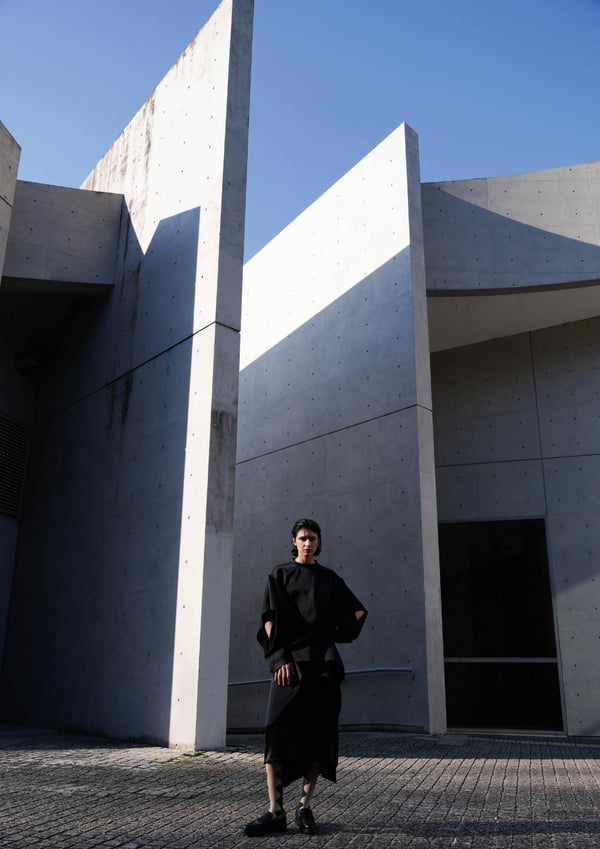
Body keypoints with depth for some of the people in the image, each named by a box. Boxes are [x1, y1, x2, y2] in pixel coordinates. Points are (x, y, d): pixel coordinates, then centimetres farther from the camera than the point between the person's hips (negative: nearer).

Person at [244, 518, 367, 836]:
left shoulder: (329, 578, 12)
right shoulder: (280, 574, 8)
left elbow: (358, 611, 20)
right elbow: (270, 619, -2)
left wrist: (333, 633, 9)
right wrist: (281, 658, -14)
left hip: (323, 660, 2)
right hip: (289, 658, -1)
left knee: (318, 734, -1)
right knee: (278, 730, -12)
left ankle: (305, 807, 8)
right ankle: (275, 812, -9)